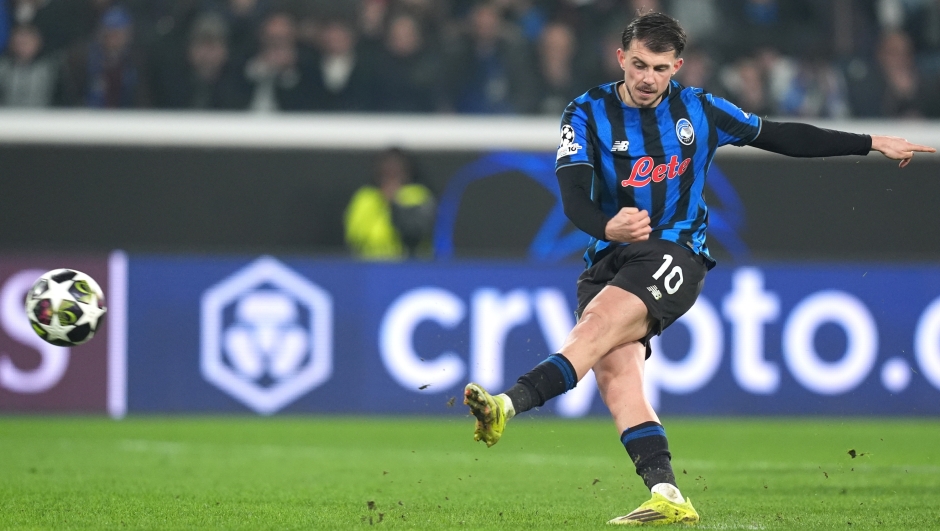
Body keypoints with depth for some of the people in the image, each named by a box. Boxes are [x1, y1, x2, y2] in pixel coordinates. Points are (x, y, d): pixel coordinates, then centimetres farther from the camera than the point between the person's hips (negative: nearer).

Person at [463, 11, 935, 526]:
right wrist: (608, 227, -35)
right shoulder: (588, 114, 1)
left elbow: (783, 137, 18)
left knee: (599, 322, -29)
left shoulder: (698, 110, 6)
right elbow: (574, 198, -12)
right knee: (614, 369, -20)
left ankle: (509, 406, -46)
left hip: (675, 252, -2)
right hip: (609, 255, 2)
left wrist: (873, 144, 18)